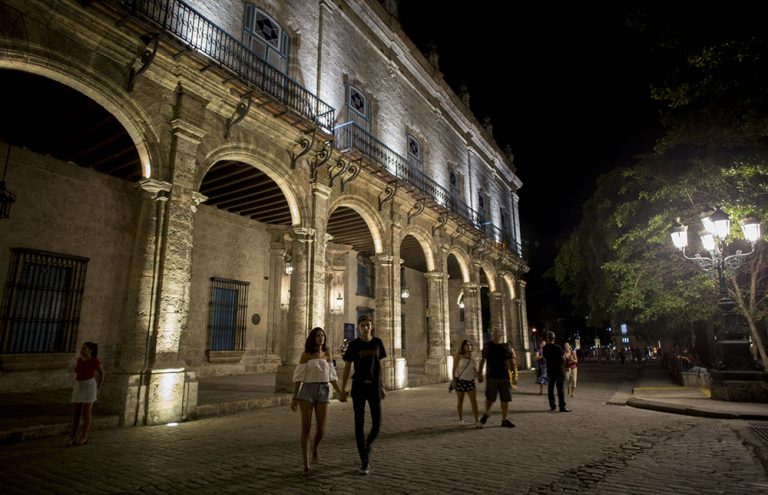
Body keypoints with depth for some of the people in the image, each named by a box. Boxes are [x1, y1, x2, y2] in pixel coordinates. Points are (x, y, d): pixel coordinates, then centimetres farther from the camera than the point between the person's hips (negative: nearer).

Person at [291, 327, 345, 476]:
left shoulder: (327, 355, 9)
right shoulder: (306, 354, -1)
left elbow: (331, 376, 9)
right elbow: (298, 376, -2)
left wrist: (340, 393, 0)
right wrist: (294, 398, -6)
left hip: (323, 391, 3)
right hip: (307, 390, -2)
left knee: (321, 429, -1)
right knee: (306, 427, -6)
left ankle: (315, 448, 34)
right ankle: (306, 465, 4)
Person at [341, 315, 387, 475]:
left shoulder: (377, 342, 4)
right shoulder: (354, 345, -5)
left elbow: (379, 365, 10)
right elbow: (347, 367, -1)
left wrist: (382, 386, 11)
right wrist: (342, 388, -6)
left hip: (374, 385, 2)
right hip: (358, 386, -2)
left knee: (377, 424, -2)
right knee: (359, 423, -1)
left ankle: (367, 445, 31)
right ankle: (364, 461, 12)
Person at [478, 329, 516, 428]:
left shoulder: (506, 347, 4)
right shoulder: (488, 346, 1)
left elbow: (512, 362, 7)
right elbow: (482, 360, 5)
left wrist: (515, 376, 3)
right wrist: (479, 373, 3)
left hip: (505, 376, 2)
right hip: (491, 376, -2)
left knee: (505, 399, 6)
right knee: (489, 398, 0)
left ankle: (504, 420, 19)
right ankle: (486, 415, 27)